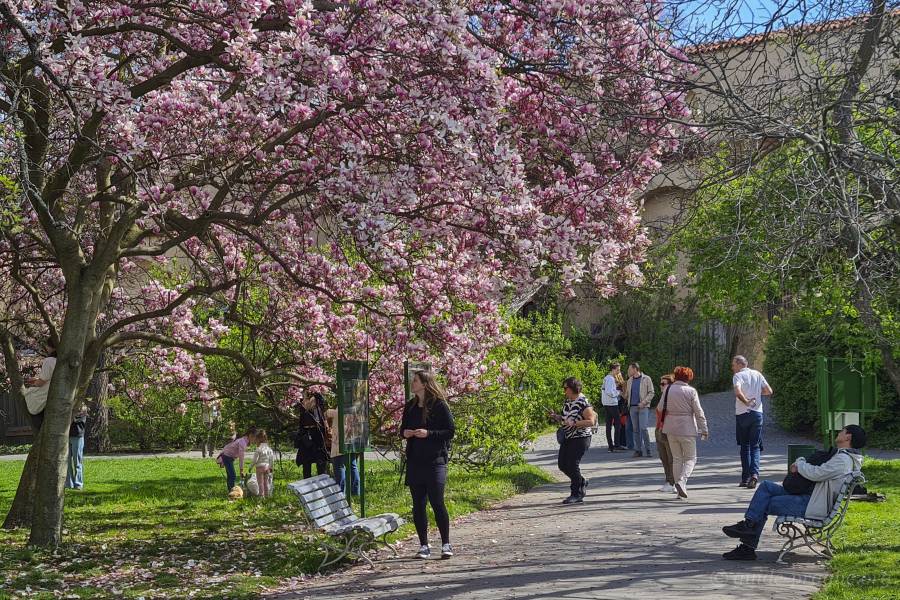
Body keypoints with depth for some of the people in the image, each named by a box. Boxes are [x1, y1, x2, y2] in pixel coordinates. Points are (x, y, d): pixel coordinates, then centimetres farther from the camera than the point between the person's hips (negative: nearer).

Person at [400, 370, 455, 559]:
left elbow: (451, 431, -7)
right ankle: (424, 546, 15)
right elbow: (403, 429, 22)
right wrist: (404, 433, -1)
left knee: (437, 502, -7)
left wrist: (428, 434, -18)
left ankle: (446, 544, 4)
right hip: (414, 462, 6)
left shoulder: (439, 405, -6)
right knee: (418, 504, 6)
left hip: (435, 461, -6)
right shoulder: (410, 407, 12)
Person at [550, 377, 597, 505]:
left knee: (572, 465, -10)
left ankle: (576, 494, 3)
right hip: (567, 438, 9)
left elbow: (591, 422, -20)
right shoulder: (567, 402, 10)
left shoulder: (583, 403, -16)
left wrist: (574, 423, -27)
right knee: (562, 464, 8)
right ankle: (581, 482, 30)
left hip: (581, 438, -9)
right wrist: (556, 417, 1)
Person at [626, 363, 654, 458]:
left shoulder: (646, 379, 1)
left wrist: (644, 402, -13)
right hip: (632, 407, 5)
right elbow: (626, 395, 21)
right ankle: (637, 450, 8)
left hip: (643, 407, -5)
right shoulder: (630, 381, 17)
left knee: (643, 428, -13)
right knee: (636, 430, 4)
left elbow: (651, 393, -1)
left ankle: (648, 450, -6)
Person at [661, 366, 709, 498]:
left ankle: (680, 490, 11)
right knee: (690, 458, 8)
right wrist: (704, 430, -1)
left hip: (671, 429, 4)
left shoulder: (668, 390, 3)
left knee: (677, 458, 13)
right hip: (687, 429, -4)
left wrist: (662, 423, 21)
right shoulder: (691, 391, -8)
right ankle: (682, 480, -15)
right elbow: (699, 412, -7)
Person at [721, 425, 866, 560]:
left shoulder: (843, 459, -16)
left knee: (764, 505, -8)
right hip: (808, 494, 10)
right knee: (766, 486, 2)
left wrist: (799, 464, -3)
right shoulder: (841, 456, 18)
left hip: (814, 506, -10)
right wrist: (800, 463, 4)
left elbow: (815, 473, -23)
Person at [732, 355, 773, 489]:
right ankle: (754, 473, -17)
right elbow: (769, 391, 8)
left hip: (742, 414, -3)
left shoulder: (738, 376, -6)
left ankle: (746, 478, 10)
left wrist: (746, 401, -9)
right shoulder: (757, 374, 9)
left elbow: (737, 392, -24)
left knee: (744, 446, 8)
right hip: (757, 413, 3)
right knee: (755, 446, 5)